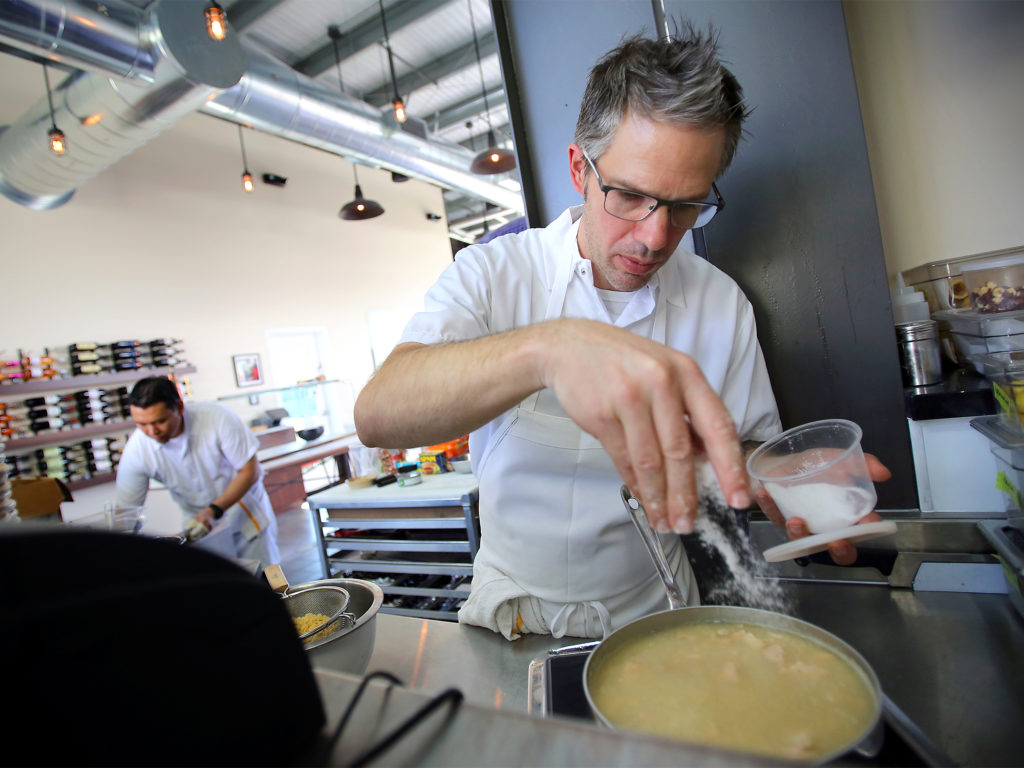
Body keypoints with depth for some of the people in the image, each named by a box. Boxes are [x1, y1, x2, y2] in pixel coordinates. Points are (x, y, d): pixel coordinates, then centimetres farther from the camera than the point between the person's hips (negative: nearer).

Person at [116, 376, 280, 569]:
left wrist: (213, 511, -29)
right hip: (199, 522, 2)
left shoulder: (217, 418, -27)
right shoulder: (135, 451, -21)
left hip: (246, 515, -2)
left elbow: (249, 471, -19)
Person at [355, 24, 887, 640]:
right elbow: (377, 415, -29)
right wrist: (545, 347, -46)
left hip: (651, 614, 1)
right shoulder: (491, 274, -13)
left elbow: (752, 445, 2)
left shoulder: (722, 304, -6)